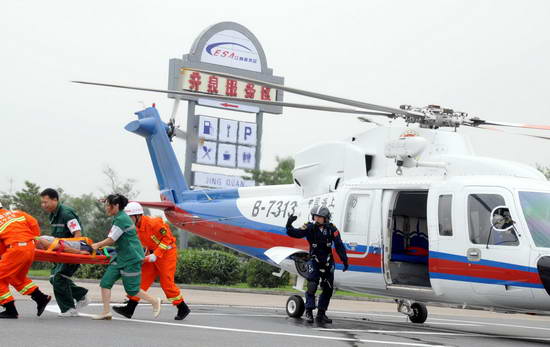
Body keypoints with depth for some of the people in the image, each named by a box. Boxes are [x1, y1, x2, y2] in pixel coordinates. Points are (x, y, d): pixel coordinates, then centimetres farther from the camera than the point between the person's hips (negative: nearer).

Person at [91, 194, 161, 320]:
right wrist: (99, 245, 18)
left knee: (131, 289, -3)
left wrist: (97, 245, -4)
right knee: (106, 282, 0)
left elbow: (111, 240, -17)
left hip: (131, 258, -10)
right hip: (121, 257, 10)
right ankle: (106, 312, 2)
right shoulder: (119, 218, 11)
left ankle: (155, 302, 17)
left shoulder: (121, 219, -19)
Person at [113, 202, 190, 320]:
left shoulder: (153, 223, -24)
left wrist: (156, 255, -23)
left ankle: (183, 309, 9)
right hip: (153, 253, 8)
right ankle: (129, 309, 0)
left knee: (166, 282, -5)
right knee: (142, 278, 1)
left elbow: (167, 238, -21)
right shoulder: (135, 227, 1)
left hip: (166, 253, -8)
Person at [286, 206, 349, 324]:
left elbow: (339, 245, -5)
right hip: (314, 261, -3)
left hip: (328, 262, 3)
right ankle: (309, 312, -11)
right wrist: (289, 226, -40)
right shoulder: (310, 227, -10)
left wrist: (344, 259, -10)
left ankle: (321, 313, 16)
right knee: (312, 286, -15)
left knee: (328, 289, 6)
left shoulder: (331, 229, -7)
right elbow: (296, 233, -20)